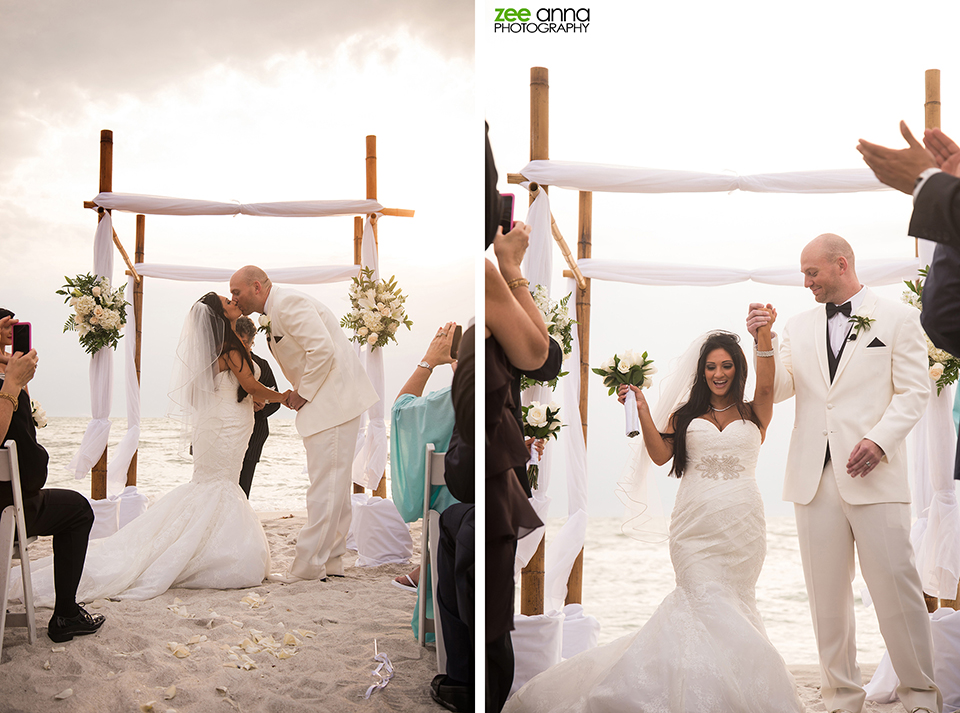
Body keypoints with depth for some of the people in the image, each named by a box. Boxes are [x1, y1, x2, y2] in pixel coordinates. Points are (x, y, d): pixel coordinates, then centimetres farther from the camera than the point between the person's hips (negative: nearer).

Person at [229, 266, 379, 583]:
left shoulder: (288, 303, -15)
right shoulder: (274, 313, 17)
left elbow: (323, 350, -23)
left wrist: (303, 393, -13)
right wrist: (297, 391, 8)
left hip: (334, 398, -11)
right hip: (323, 399, 11)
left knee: (325, 485, -7)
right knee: (334, 483, 13)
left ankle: (308, 565, -4)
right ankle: (331, 561, 19)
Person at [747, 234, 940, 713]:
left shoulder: (898, 319, 6)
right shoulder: (799, 327, 16)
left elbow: (913, 392, 0)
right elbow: (778, 390, 8)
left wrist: (879, 440, -15)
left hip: (874, 475, -3)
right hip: (815, 476, 4)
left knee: (895, 585, -5)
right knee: (827, 594, 5)